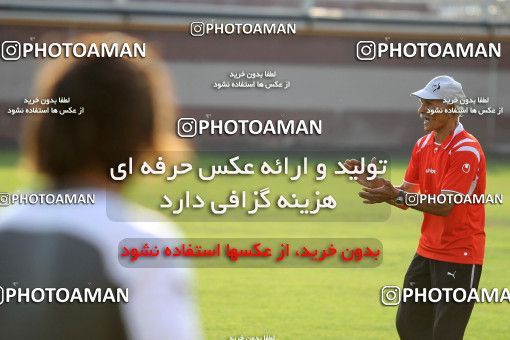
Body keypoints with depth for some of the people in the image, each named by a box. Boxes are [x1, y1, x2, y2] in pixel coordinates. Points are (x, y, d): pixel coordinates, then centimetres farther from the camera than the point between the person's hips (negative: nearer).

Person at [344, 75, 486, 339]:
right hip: (427, 251, 9)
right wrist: (376, 184, -8)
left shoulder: (466, 150, -18)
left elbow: (445, 206, -25)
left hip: (459, 256, -9)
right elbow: (406, 198, 10)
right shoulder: (423, 145, 8)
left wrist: (395, 196, -33)